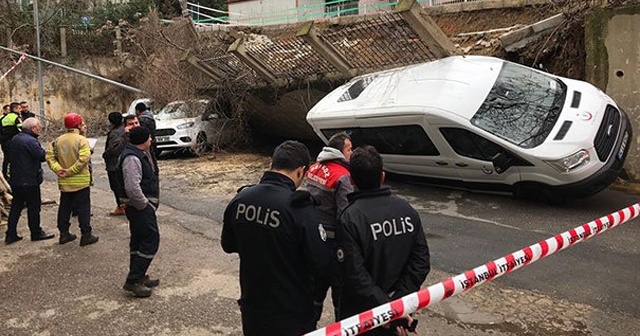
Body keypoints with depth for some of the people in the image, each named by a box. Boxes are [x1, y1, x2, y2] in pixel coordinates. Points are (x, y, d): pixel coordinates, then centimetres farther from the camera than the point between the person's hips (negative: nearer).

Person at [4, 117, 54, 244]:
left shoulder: (15, 139, 11)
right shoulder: (31, 141, -20)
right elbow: (42, 156, -22)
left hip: (15, 180, 9)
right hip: (29, 181, -8)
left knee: (16, 206, 13)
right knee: (34, 207, 4)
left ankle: (10, 234, 16)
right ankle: (36, 233, 14)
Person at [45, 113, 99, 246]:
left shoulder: (58, 140, 5)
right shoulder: (81, 140, -15)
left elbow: (50, 155, -2)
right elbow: (84, 159, -26)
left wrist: (57, 168, -9)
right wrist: (71, 171, -18)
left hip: (64, 182, 6)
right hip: (80, 182, -6)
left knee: (64, 207, 16)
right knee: (83, 209, 2)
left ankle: (64, 233, 23)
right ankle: (86, 235, 5)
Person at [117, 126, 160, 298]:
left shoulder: (139, 155, 14)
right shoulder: (132, 158, -21)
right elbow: (133, 188, -31)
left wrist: (149, 203, 18)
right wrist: (145, 205, -20)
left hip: (141, 206, 11)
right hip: (140, 206, -11)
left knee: (139, 240, 17)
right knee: (151, 240, -8)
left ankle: (138, 277, 28)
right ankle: (133, 280, -3)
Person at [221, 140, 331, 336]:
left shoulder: (240, 199, -8)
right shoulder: (299, 207, -24)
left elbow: (228, 245, 6)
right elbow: (319, 263, -19)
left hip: (251, 309, 5)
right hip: (290, 316, -5)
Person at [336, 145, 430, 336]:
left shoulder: (350, 219, -21)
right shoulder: (406, 209, -6)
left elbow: (355, 276, -25)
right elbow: (421, 261, -8)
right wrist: (397, 301, -10)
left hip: (361, 315, -4)